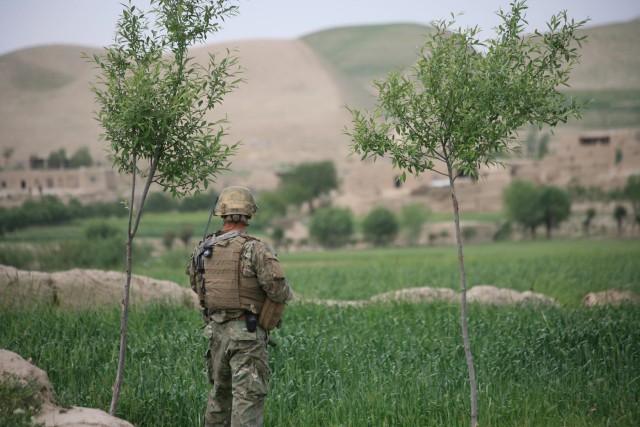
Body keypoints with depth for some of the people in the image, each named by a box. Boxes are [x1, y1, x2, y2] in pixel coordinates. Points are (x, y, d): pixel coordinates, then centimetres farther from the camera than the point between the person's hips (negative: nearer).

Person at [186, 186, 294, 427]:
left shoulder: (202, 250, 3)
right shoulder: (255, 250, -14)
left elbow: (196, 286, 15)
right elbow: (278, 289, -19)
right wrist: (287, 293, 4)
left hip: (216, 331, 6)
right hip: (248, 333, -6)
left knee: (220, 391, 21)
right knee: (248, 397, -5)